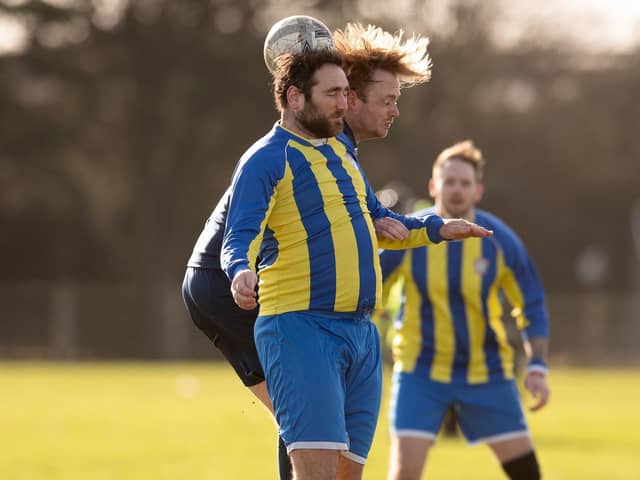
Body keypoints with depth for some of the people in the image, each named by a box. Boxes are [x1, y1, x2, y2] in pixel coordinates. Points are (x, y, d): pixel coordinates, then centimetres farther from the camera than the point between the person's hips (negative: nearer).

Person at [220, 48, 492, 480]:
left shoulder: (341, 151, 20)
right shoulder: (267, 159, -7)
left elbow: (375, 221, 36)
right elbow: (240, 238, -18)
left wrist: (438, 230, 30)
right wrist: (241, 272, -39)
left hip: (362, 331, 8)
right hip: (301, 330, -8)